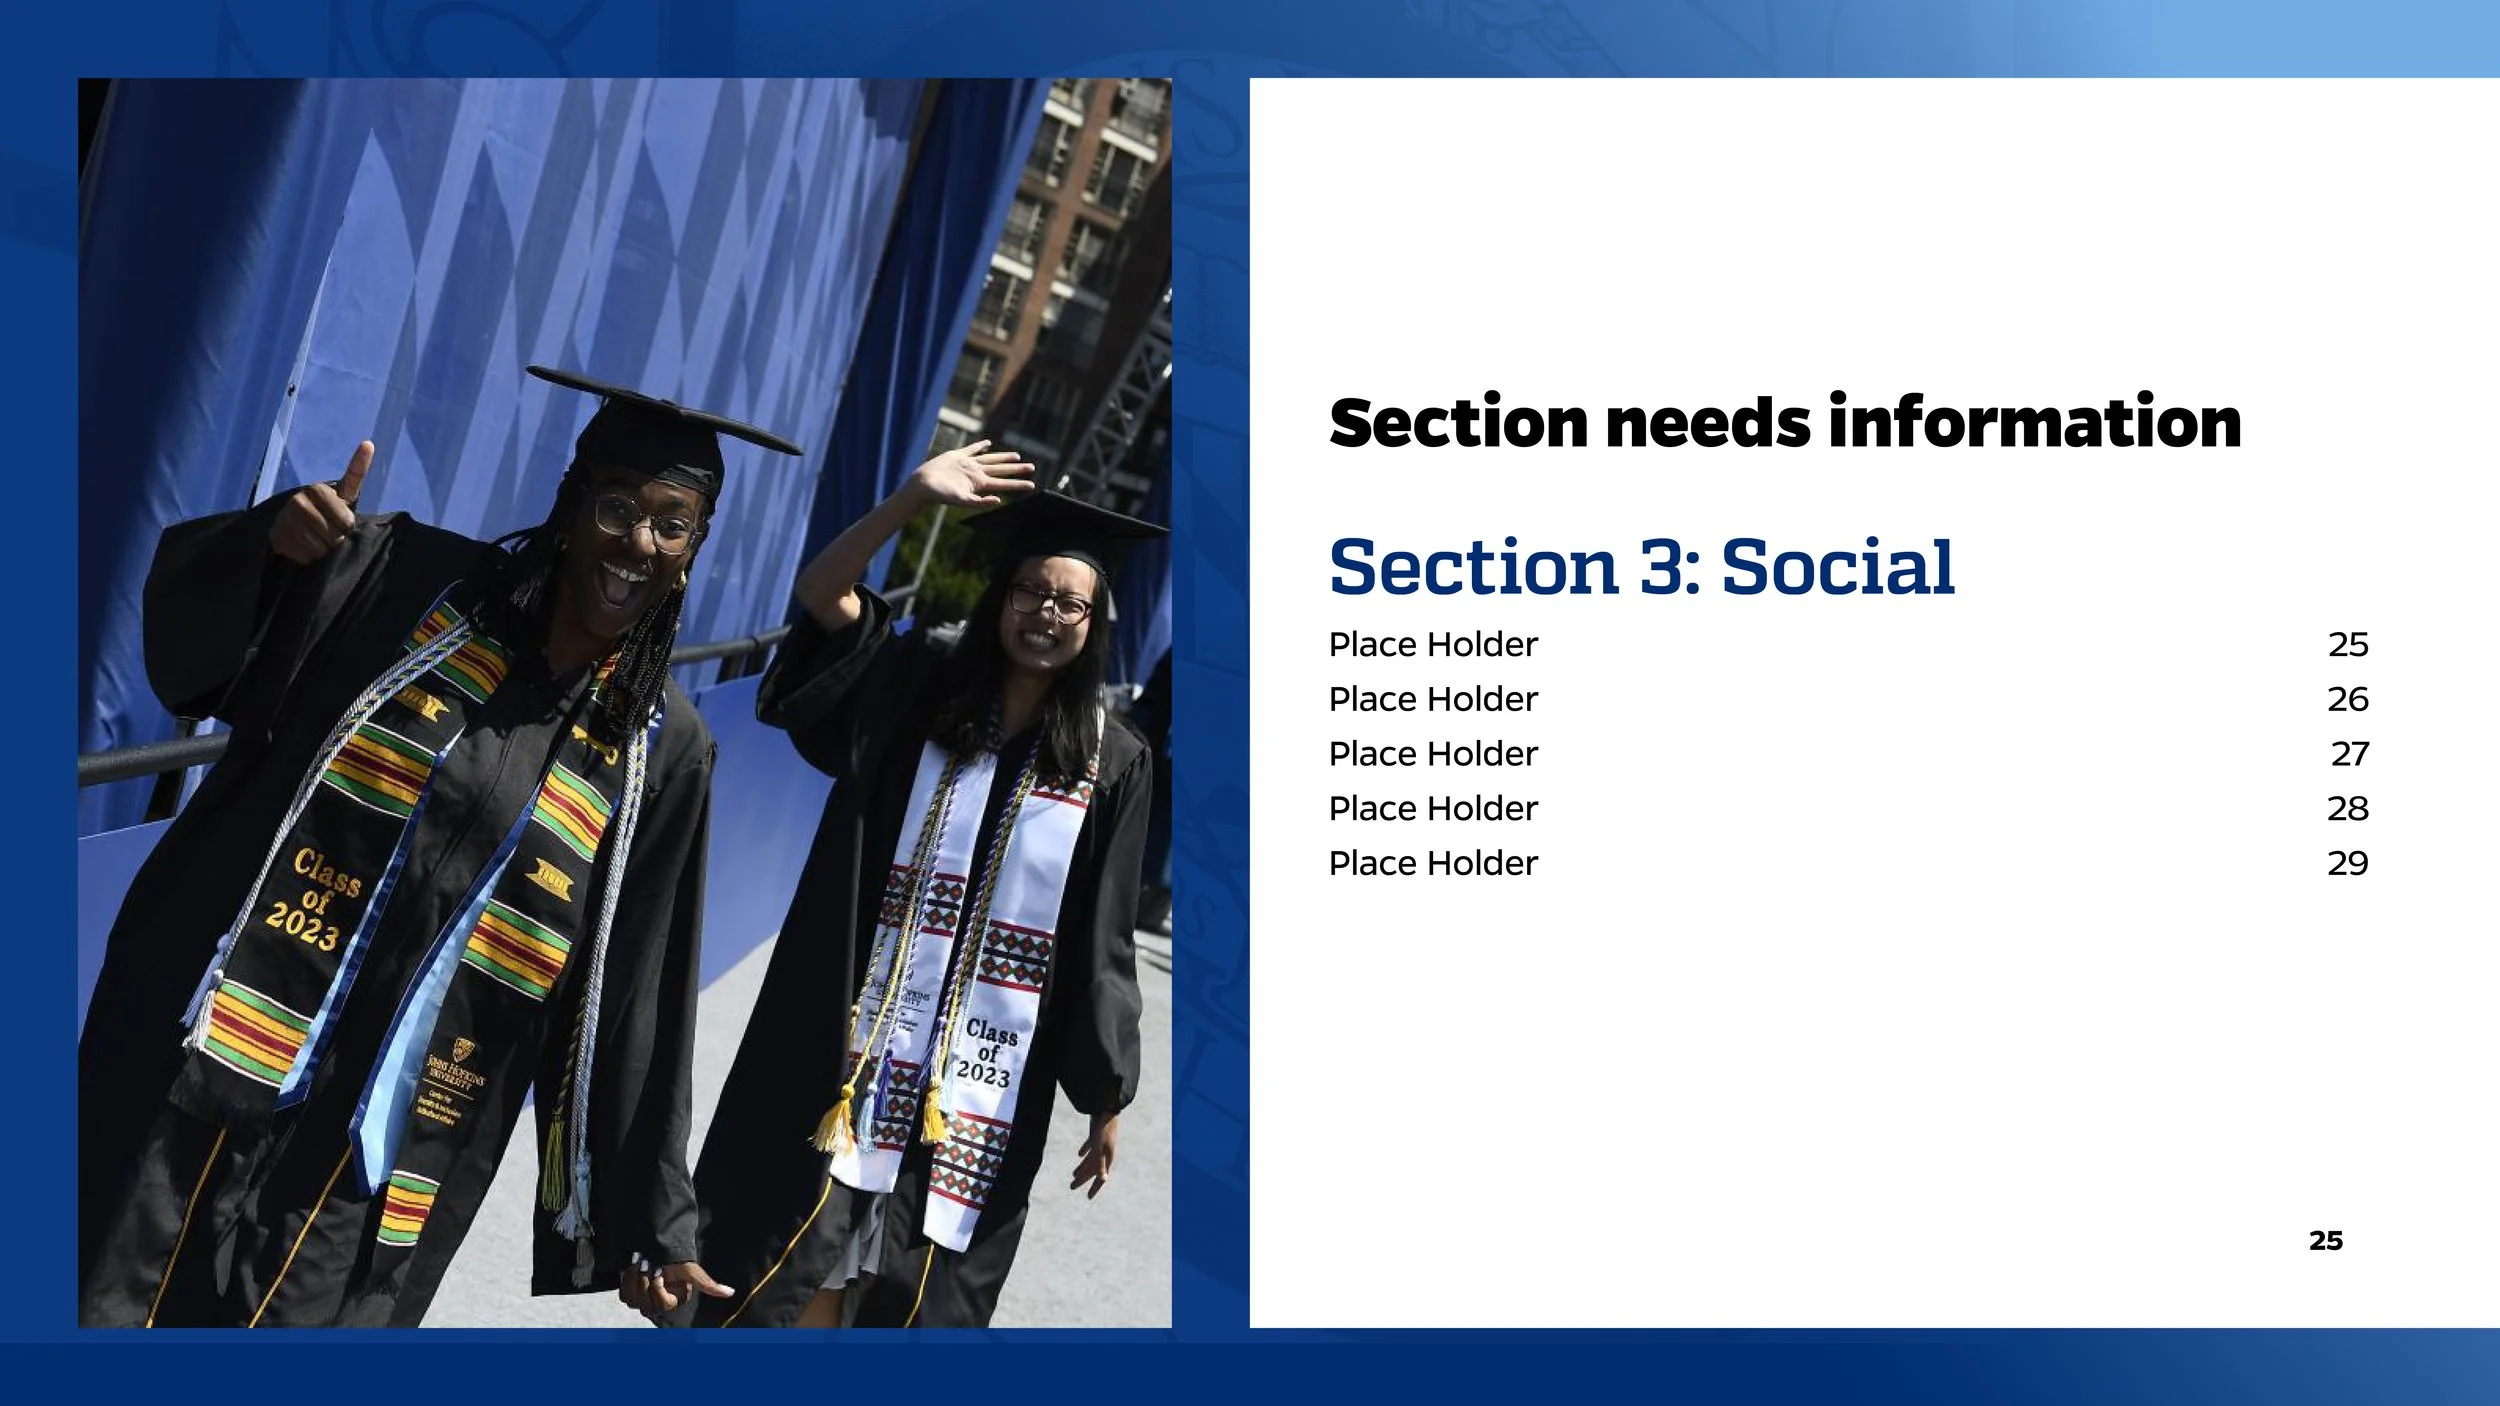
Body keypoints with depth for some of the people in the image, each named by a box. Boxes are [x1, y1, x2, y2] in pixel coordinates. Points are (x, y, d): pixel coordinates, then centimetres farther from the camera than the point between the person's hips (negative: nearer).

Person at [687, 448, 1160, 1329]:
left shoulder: (1110, 764, -1)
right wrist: (915, 495, -23)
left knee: (907, 1292, 10)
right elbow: (820, 593, -10)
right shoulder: (919, 689, 2)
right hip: (859, 1041, 0)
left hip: (986, 1073, 0)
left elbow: (1104, 941, 1)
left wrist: (1105, 1097, 1)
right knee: (801, 1267, 6)